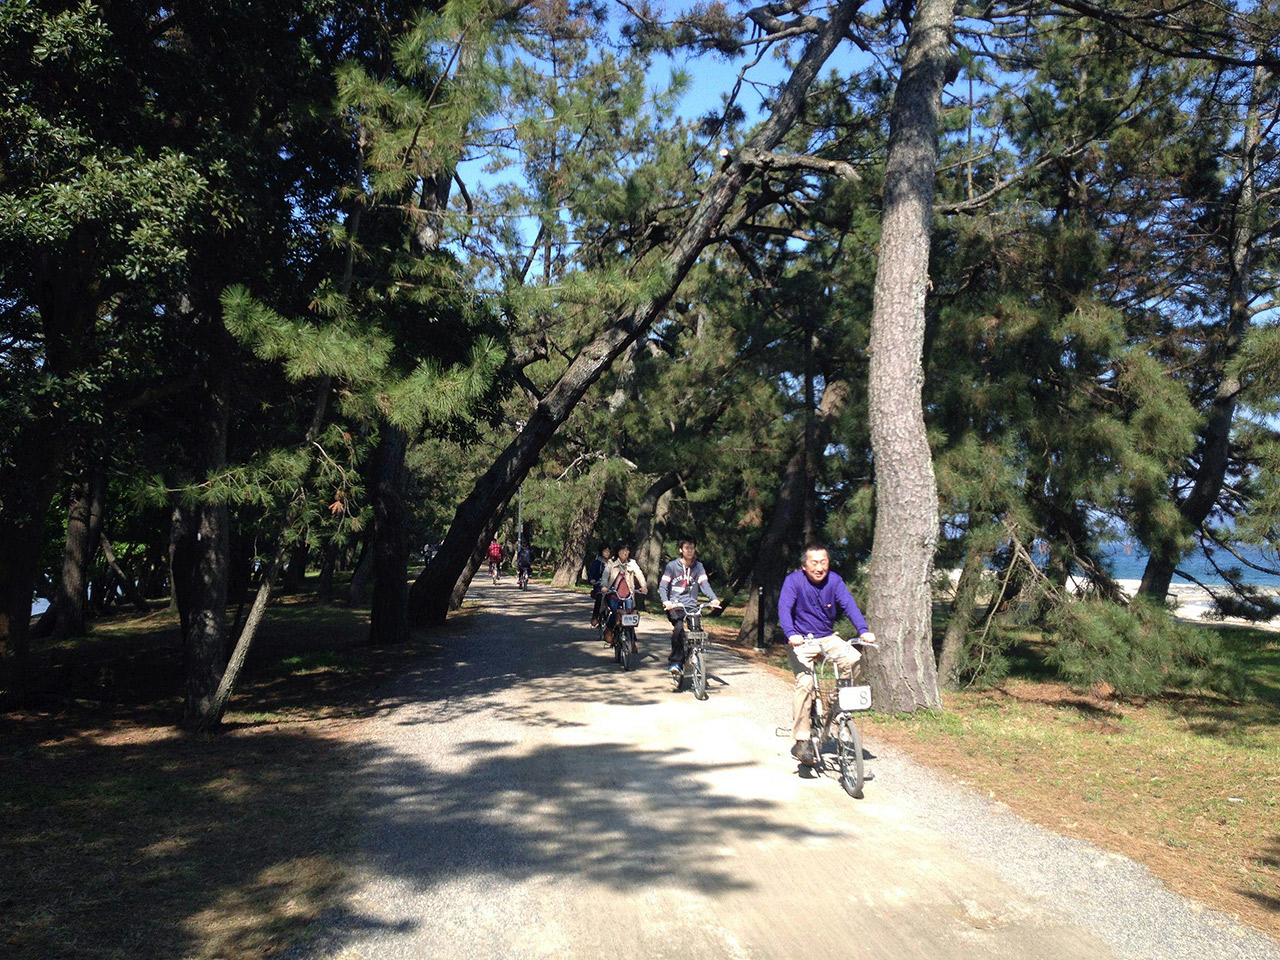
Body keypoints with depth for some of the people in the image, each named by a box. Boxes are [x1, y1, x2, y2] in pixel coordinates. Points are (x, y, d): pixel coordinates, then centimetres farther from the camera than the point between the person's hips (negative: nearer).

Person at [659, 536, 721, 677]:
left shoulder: (698, 567, 9)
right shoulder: (672, 566, 1)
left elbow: (704, 584, -1)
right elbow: (663, 586, -3)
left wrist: (713, 598, -19)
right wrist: (666, 601, -22)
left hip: (691, 606, 3)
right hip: (674, 605, -3)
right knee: (679, 627, -29)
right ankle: (675, 662, -24)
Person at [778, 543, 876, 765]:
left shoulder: (834, 580, -4)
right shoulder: (794, 580, -13)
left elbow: (849, 604, -16)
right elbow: (784, 608, -24)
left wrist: (863, 630, -33)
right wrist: (790, 634, -43)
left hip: (827, 638, 3)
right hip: (801, 641, -3)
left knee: (856, 662, -21)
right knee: (805, 683, -22)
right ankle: (801, 741, -14)